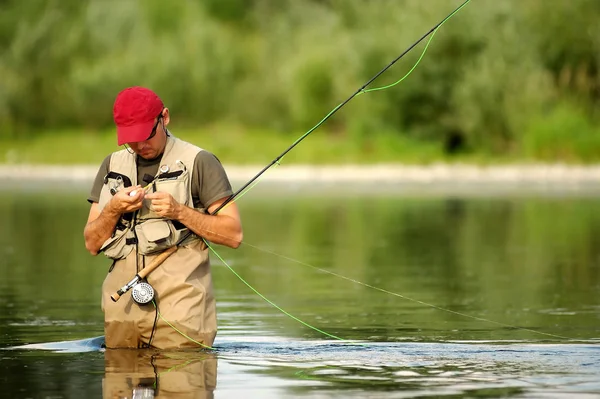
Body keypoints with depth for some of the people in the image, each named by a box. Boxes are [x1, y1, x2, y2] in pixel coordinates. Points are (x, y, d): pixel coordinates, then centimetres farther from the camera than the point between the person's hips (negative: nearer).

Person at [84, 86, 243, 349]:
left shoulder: (198, 162, 2)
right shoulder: (113, 165, 16)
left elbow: (233, 235, -2)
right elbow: (92, 244, 14)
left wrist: (180, 211, -13)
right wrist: (113, 210, -5)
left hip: (178, 302, -4)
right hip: (122, 305, 4)